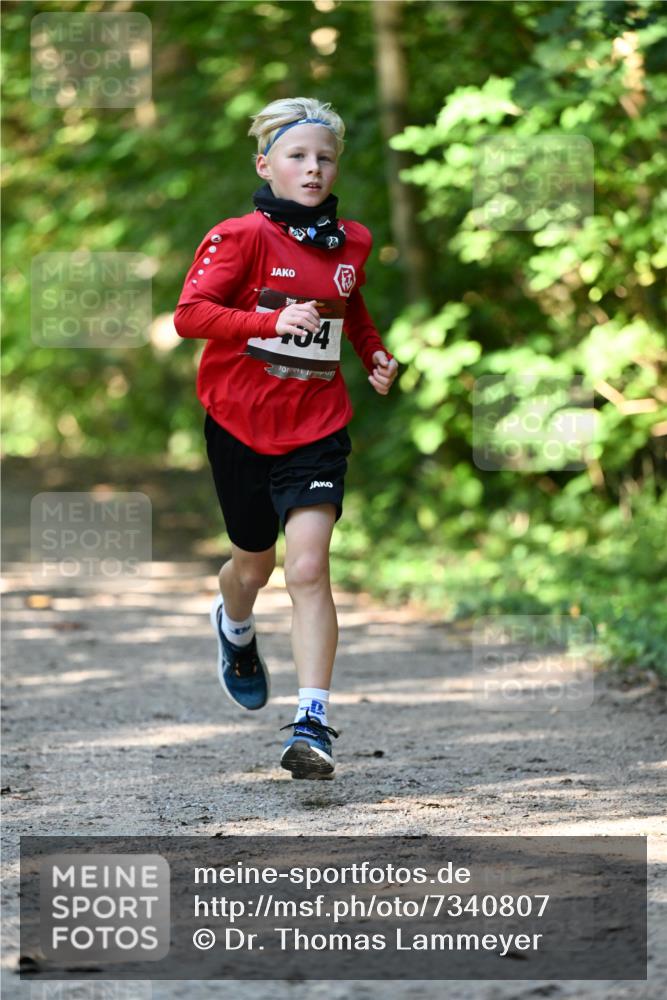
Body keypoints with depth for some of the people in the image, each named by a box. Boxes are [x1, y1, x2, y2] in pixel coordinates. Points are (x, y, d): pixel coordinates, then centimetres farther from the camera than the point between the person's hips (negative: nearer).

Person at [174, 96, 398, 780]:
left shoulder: (350, 242, 5)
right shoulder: (243, 237, -10)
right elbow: (189, 314, -19)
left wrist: (375, 352, 7)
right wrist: (272, 321, -30)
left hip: (316, 426, 1)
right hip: (240, 422, -1)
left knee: (307, 569, -15)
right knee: (255, 563, 17)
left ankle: (312, 725, -16)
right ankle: (234, 627, 55)